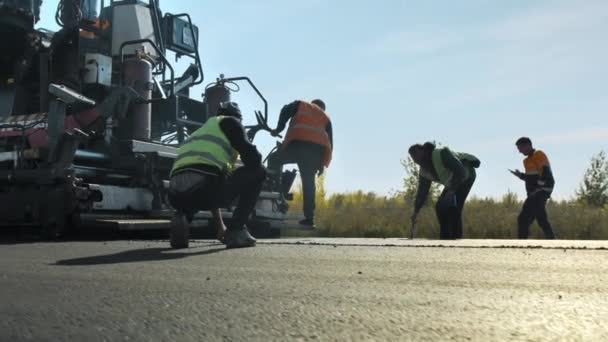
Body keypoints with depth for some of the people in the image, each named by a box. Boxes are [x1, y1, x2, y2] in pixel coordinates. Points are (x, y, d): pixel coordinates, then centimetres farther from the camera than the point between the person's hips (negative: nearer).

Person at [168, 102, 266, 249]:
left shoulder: (200, 131, 41)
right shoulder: (230, 122, 21)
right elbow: (251, 156, 3)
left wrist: (220, 227, 51)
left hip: (176, 193, 7)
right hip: (203, 185, -7)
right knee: (258, 171, 15)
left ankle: (181, 217, 9)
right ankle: (236, 231, 6)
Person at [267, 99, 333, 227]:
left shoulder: (301, 105, 27)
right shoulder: (326, 117, 33)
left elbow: (286, 111, 5)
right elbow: (330, 141, 23)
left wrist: (278, 129, 5)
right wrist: (323, 163, 20)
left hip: (299, 143, -3)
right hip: (318, 149, 3)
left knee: (274, 159, 16)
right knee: (309, 182, 9)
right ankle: (309, 218, 3)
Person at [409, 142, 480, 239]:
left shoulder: (441, 154, -31)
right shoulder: (424, 171, -5)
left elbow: (461, 171, -33)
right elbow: (422, 192, 0)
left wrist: (451, 191, -34)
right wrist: (415, 213, -3)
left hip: (466, 175, -9)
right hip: (454, 181, 9)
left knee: (453, 208, -20)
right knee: (440, 207, 0)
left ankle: (456, 238, -16)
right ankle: (445, 237, 6)